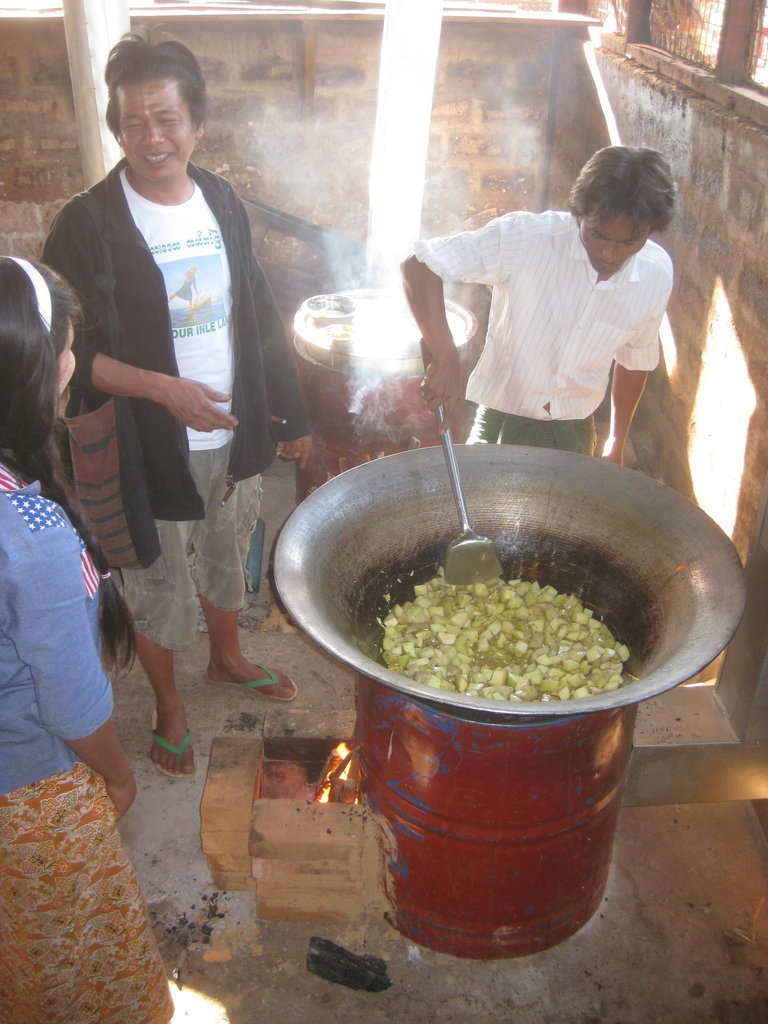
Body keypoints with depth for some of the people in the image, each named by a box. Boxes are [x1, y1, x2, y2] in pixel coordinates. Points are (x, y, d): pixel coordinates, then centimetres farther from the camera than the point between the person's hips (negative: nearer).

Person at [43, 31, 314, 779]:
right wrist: (163, 388, -28)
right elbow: (72, 350, -15)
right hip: (151, 450, -4)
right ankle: (169, 707, 37)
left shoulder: (222, 204, 2)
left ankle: (226, 659, 51)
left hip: (235, 435, 5)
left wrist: (290, 416, 9)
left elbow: (258, 319, 8)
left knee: (226, 562, 24)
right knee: (160, 589, 12)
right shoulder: (89, 223, -14)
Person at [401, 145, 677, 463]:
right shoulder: (526, 237, -23)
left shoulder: (657, 274, -9)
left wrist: (617, 442, 15)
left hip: (574, 432, 3)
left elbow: (636, 360, 7)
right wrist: (445, 358, -38)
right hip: (501, 420, -3)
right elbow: (419, 266, -25)